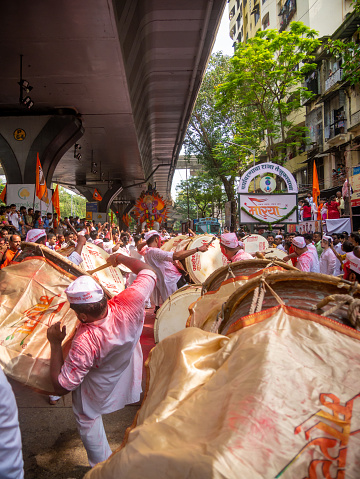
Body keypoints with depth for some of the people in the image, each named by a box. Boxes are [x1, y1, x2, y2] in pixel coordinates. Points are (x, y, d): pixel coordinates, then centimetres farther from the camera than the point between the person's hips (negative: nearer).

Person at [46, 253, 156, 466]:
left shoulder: (84, 343, -43)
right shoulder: (130, 302, -36)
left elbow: (61, 387, -27)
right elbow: (148, 271, -17)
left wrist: (55, 343, -22)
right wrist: (121, 258, -3)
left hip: (99, 391, -4)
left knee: (88, 420, 24)